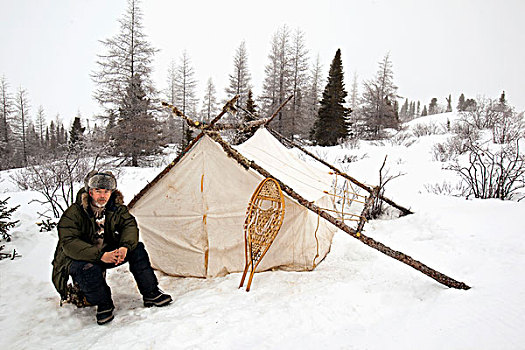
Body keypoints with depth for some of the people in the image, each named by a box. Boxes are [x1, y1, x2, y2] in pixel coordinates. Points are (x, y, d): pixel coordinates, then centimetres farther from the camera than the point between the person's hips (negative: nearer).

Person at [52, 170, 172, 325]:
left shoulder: (116, 208, -8)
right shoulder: (73, 214, -22)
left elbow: (130, 226, -12)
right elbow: (70, 244, -30)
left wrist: (125, 247, -34)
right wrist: (100, 255, -41)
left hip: (108, 252, 4)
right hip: (77, 258, -4)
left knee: (137, 248, -16)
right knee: (89, 269, -37)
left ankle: (150, 294, -8)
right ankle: (103, 305, -10)